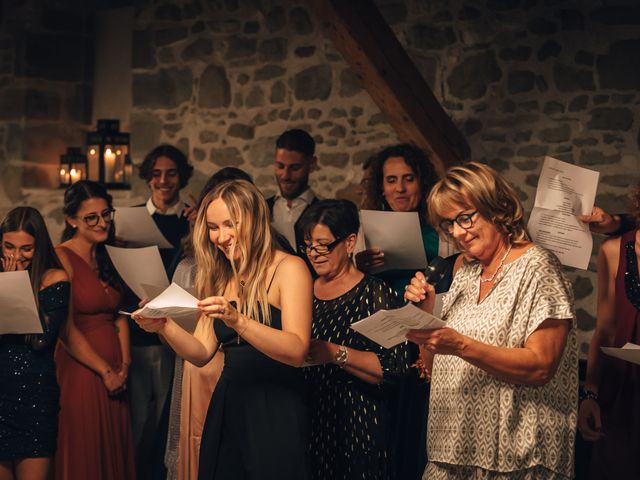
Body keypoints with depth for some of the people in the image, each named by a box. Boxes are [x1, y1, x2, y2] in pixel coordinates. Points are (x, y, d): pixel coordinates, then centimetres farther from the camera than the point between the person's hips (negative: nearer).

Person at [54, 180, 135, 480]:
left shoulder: (107, 258, 13)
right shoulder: (61, 258, -11)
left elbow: (119, 315, 12)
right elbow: (66, 330, -16)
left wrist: (124, 365, -2)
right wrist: (106, 371, -11)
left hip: (115, 375, 7)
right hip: (80, 373, -7)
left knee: (115, 453, 12)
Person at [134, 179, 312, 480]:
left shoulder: (289, 269, -7)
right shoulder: (219, 278, 12)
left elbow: (297, 351, -18)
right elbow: (202, 353, 7)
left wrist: (238, 321, -30)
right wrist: (164, 326, -10)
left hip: (275, 411, -5)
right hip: (226, 407, 5)